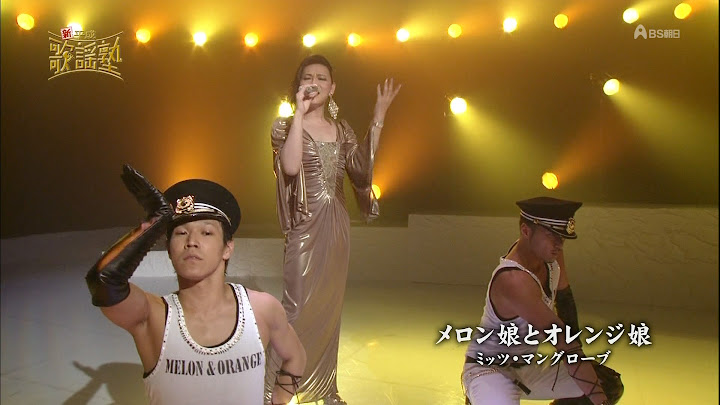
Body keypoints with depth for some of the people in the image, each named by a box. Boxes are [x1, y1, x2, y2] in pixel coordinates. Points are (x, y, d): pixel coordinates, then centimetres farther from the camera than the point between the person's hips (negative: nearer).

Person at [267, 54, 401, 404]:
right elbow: (291, 166, -22)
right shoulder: (285, 125, -3)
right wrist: (299, 113, -20)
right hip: (305, 226, -5)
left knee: (329, 307, 12)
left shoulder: (341, 129, 11)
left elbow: (362, 168, -1)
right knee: (299, 306, -5)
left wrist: (378, 119, 1)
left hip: (337, 225, 5)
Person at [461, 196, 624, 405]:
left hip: (528, 367, 8)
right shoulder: (514, 280, -31)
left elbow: (564, 299, 9)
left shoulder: (550, 253, -6)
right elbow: (563, 341, -28)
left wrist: (578, 354, 5)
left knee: (610, 385, 7)